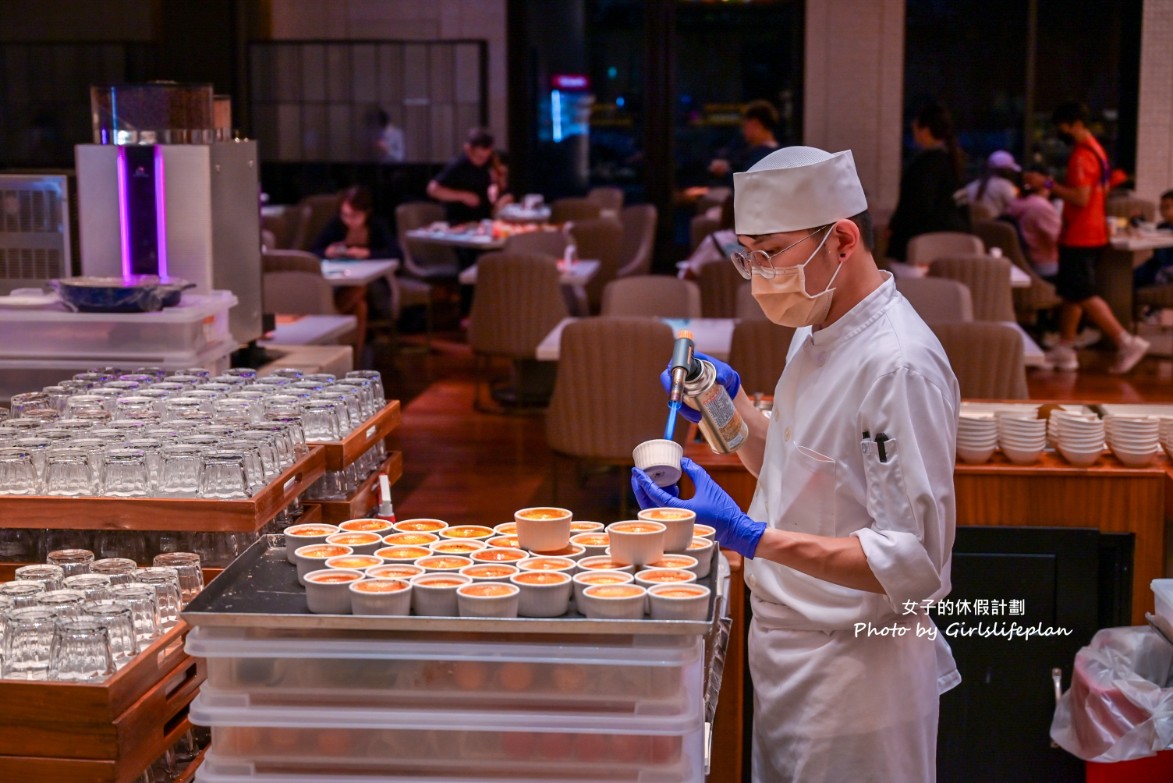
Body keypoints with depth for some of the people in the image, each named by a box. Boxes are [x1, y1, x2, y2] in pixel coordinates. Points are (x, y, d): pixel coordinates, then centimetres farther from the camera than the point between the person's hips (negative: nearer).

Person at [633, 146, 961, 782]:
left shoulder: (901, 365, -23)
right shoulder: (815, 336, 7)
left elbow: (912, 559, -26)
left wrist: (748, 536, -31)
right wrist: (728, 401, 2)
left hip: (857, 674, -9)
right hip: (787, 657, 9)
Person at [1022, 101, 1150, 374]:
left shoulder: (1082, 155, -19)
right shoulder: (1095, 150, 14)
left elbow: (1080, 198, -26)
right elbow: (1103, 190, 23)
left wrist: (1048, 183, -22)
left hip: (1080, 237, -10)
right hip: (1086, 233, 10)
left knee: (1084, 295, -9)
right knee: (1070, 292, 14)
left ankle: (1127, 342, -10)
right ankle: (1064, 349, 19)